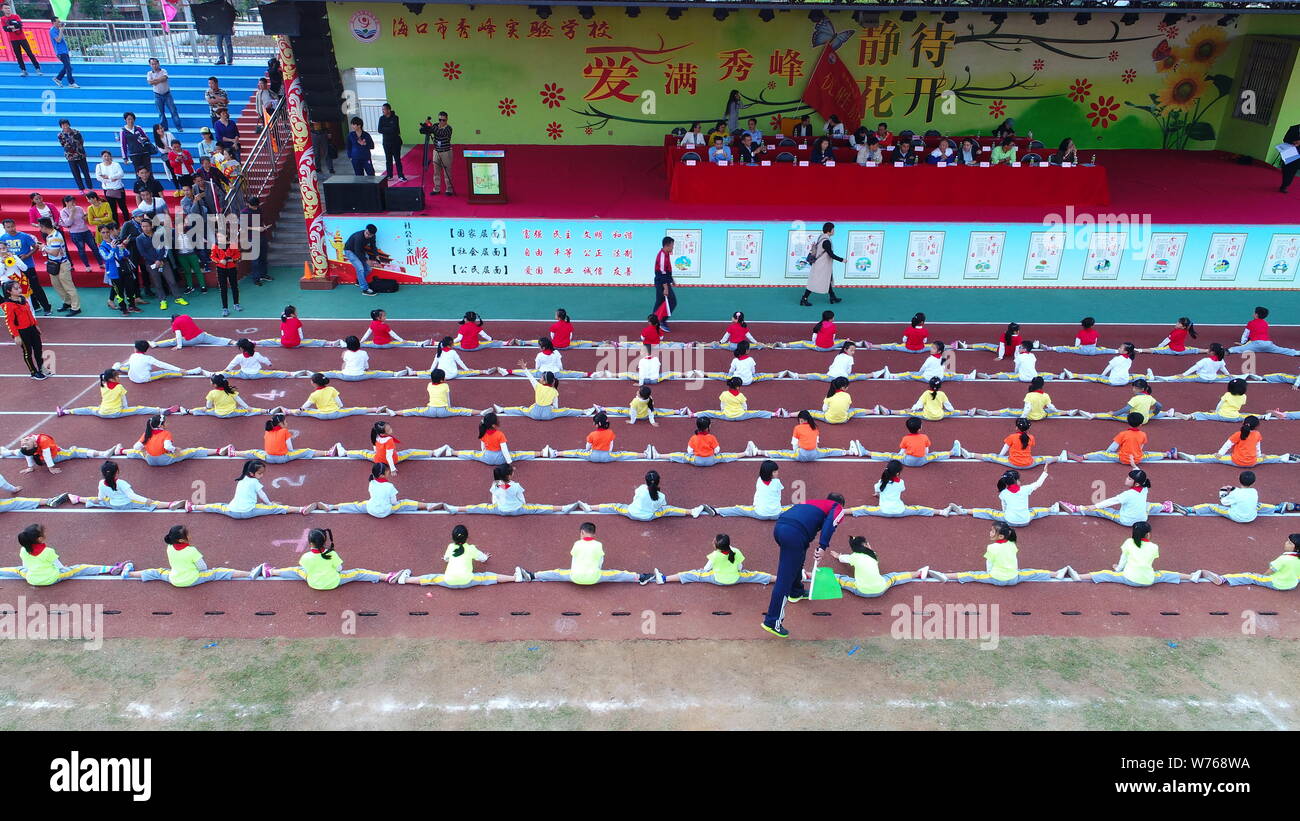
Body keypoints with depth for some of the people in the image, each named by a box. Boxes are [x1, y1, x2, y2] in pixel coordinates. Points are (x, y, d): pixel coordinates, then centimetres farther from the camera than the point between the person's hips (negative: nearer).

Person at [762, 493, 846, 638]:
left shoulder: (816, 502, 37)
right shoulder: (838, 509, 18)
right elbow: (830, 523, -6)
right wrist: (822, 547, -14)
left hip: (779, 526, 8)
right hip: (794, 533, -8)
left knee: (797, 560, 35)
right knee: (785, 579, -3)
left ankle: (797, 592, 55)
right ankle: (772, 622, -1)